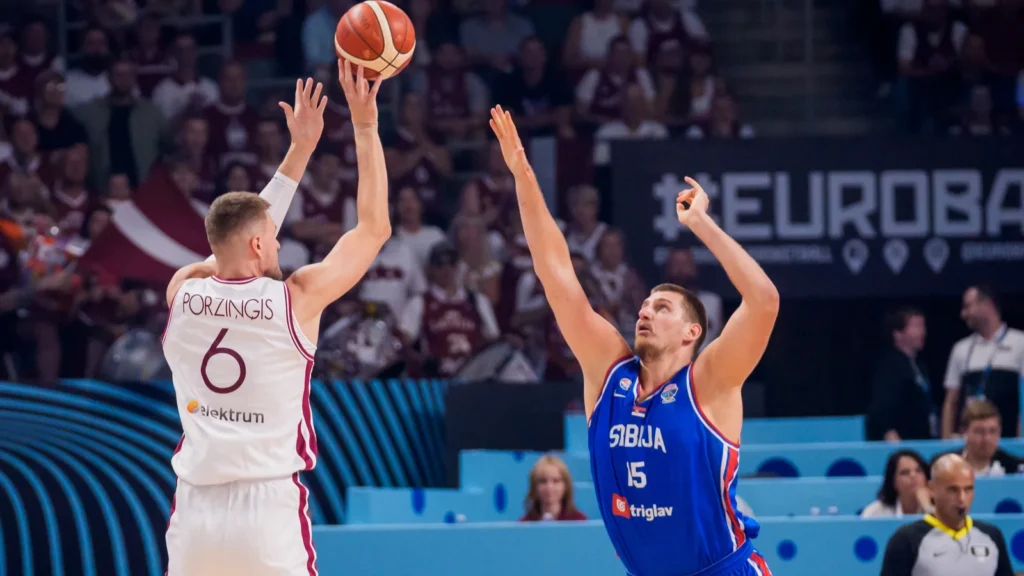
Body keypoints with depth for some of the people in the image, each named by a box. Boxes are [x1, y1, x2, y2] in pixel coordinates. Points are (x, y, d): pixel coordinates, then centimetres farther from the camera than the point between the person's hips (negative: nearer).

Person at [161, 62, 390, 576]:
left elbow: (241, 230, 24)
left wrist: (299, 151, 29)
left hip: (194, 513, 4)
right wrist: (365, 126, 11)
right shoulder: (295, 299, -5)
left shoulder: (182, 292, 4)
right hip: (270, 510, -3)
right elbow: (374, 228, 6)